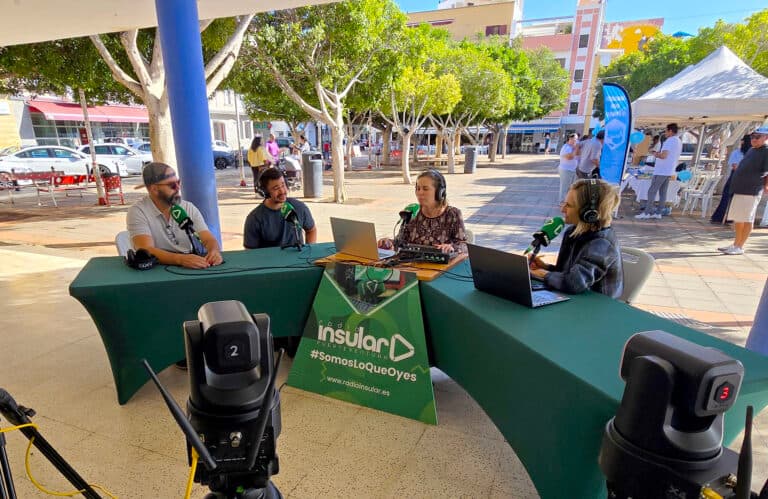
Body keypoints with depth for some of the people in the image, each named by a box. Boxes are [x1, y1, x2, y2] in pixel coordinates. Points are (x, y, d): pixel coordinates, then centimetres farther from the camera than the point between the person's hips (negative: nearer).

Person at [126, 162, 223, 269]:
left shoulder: (189, 208, 6)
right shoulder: (138, 212, -6)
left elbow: (209, 240, -2)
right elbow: (146, 251, -19)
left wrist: (215, 251, -25)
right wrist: (180, 259, -36)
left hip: (191, 267, 3)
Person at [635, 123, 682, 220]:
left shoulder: (670, 141, -14)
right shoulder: (679, 142, 16)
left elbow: (664, 156, -24)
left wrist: (656, 154, -6)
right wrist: (660, 153, 16)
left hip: (661, 171, -9)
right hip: (669, 171, 9)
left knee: (652, 191, -6)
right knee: (663, 193, 9)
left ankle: (647, 213, -5)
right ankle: (658, 213, 11)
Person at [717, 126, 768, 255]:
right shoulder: (751, 150, 18)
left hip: (751, 191, -9)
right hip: (739, 189, 9)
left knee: (746, 220, -4)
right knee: (737, 219, 14)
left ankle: (739, 247, 1)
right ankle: (736, 244, 24)